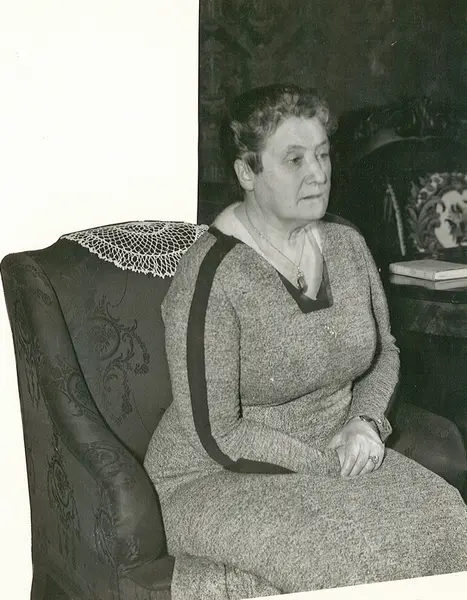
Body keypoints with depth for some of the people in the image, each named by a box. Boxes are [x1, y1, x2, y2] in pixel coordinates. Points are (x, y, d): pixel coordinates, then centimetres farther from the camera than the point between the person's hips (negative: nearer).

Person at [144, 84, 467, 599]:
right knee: (356, 550, -29)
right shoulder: (210, 277, -19)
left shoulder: (346, 243, 3)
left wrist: (366, 421, -4)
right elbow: (217, 435, -19)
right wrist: (328, 465, -16)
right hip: (219, 478, -6)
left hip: (333, 457, 6)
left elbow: (384, 350, 16)